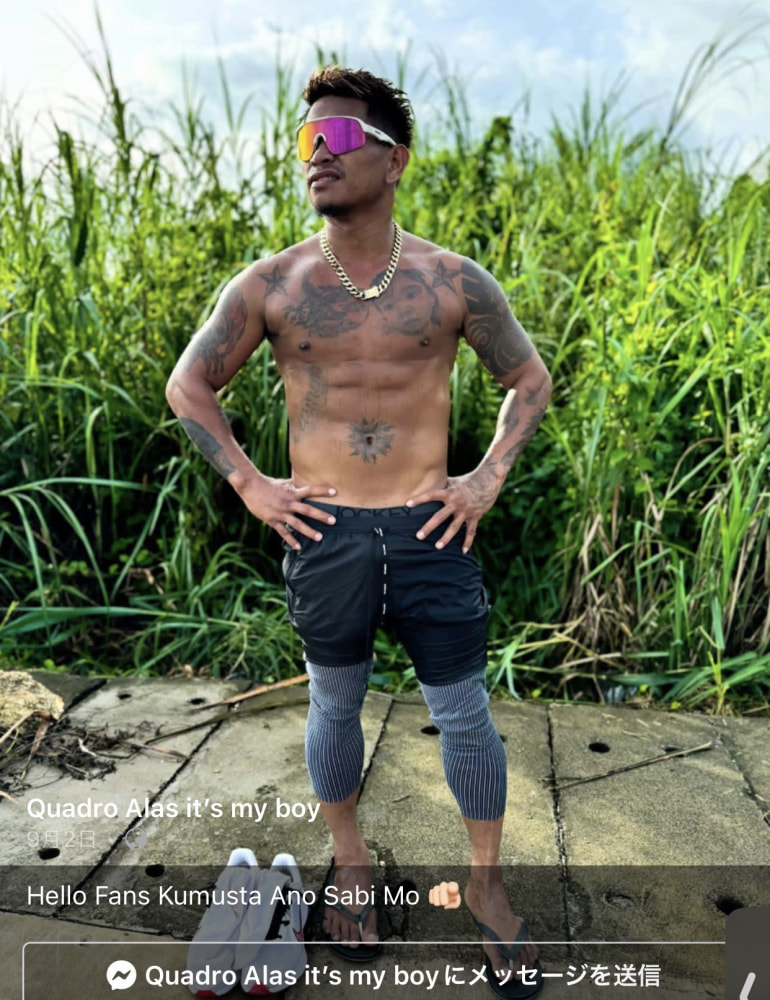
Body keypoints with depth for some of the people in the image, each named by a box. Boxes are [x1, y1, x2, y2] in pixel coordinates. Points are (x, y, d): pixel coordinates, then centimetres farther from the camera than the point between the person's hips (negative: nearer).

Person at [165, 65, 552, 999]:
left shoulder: (453, 281, -2)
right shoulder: (270, 284, -1)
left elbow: (531, 379, 10)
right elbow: (188, 385, 9)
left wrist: (488, 477, -2)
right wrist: (249, 483, -1)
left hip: (430, 527, 0)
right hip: (323, 530, 1)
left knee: (464, 714, 8)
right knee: (335, 708, 16)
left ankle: (486, 883, 33)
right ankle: (349, 860, 42)